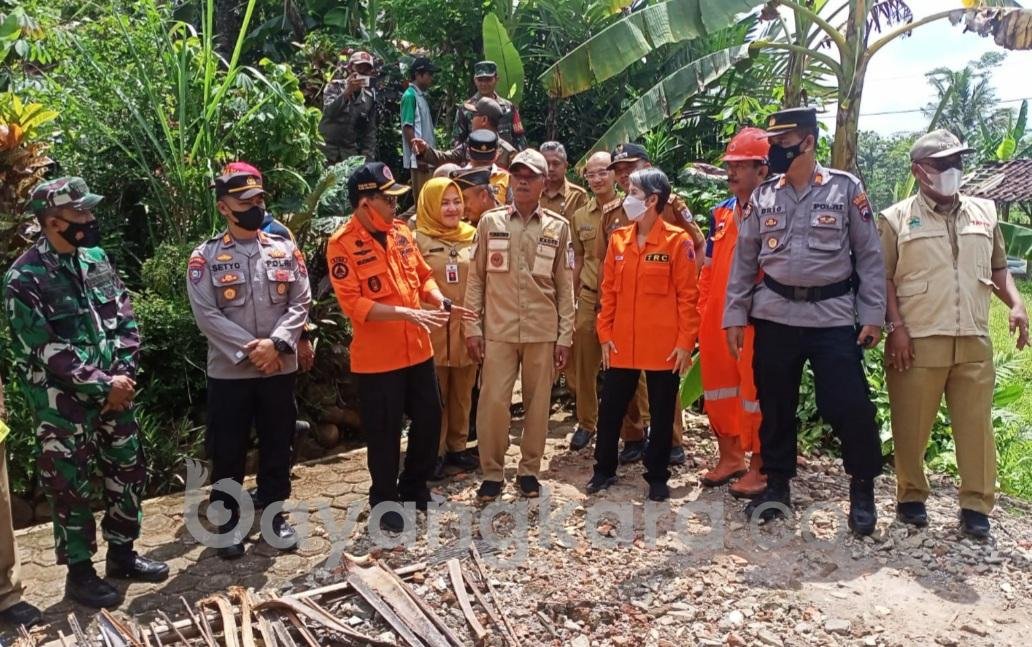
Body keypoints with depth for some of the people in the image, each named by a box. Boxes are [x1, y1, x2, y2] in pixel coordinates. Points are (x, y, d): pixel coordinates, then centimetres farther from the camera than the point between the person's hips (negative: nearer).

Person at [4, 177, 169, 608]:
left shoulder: (95, 258, 4)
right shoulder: (24, 279, -15)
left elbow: (124, 317, 6)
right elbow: (44, 351, -17)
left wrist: (124, 372, -6)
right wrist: (102, 386, -16)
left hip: (113, 391, 7)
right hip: (63, 403, -6)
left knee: (128, 471, 14)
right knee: (72, 487, 6)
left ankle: (122, 554, 32)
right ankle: (79, 573, 22)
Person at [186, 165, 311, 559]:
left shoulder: (285, 250, 4)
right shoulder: (205, 257, -3)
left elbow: (300, 304, 0)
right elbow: (207, 315, -10)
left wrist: (276, 343, -15)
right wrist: (249, 349, -16)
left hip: (280, 368, 2)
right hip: (229, 371, -2)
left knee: (278, 446, 12)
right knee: (228, 451, 8)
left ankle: (275, 515, 28)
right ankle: (229, 522, 24)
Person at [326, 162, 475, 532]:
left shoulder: (401, 231, 5)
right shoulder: (342, 244, -14)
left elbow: (423, 275, 13)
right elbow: (352, 303, -20)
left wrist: (441, 303, -7)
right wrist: (406, 313, -27)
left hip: (417, 350, 7)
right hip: (377, 358, -6)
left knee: (430, 419, 16)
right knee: (384, 434, 6)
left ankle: (415, 489, 36)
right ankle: (385, 503, 26)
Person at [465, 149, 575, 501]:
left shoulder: (558, 227, 3)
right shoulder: (490, 221, 3)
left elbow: (565, 286, 5)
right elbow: (476, 278, 4)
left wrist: (565, 336, 1)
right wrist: (472, 328, -1)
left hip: (543, 331, 1)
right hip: (498, 329, 0)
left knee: (537, 403, 8)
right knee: (493, 401, -2)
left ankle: (529, 470, 23)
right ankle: (492, 472, 14)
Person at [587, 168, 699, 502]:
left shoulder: (678, 240, -7)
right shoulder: (618, 239, 6)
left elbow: (688, 296, -8)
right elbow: (608, 291, 9)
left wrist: (686, 342, -11)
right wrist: (605, 333, 4)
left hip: (664, 346, -4)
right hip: (622, 344, 4)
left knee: (662, 414, 9)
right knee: (610, 409, 12)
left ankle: (657, 477, 24)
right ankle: (604, 469, 29)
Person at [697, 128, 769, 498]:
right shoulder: (720, 213, 12)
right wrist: (703, 312, 10)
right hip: (717, 320, 7)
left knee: (754, 392, 2)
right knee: (719, 388, 15)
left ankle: (758, 467, 16)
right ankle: (729, 457, 31)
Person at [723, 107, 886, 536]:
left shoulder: (845, 189, -1)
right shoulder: (762, 197, 7)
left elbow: (869, 255, 0)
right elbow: (743, 260, 9)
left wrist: (873, 315, -5)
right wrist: (735, 316, 4)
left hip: (833, 316, -3)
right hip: (775, 316, 3)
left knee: (849, 407, -3)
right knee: (775, 405, 11)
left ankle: (863, 490, 18)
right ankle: (777, 485, 27)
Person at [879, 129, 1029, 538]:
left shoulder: (984, 213, 14)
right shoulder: (896, 219, 2)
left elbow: (998, 269, 21)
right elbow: (883, 278, -1)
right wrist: (896, 326, -9)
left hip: (974, 342, 4)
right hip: (917, 343, -3)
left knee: (976, 425, 5)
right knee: (911, 427, 4)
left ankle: (976, 505, 16)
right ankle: (911, 497, 21)